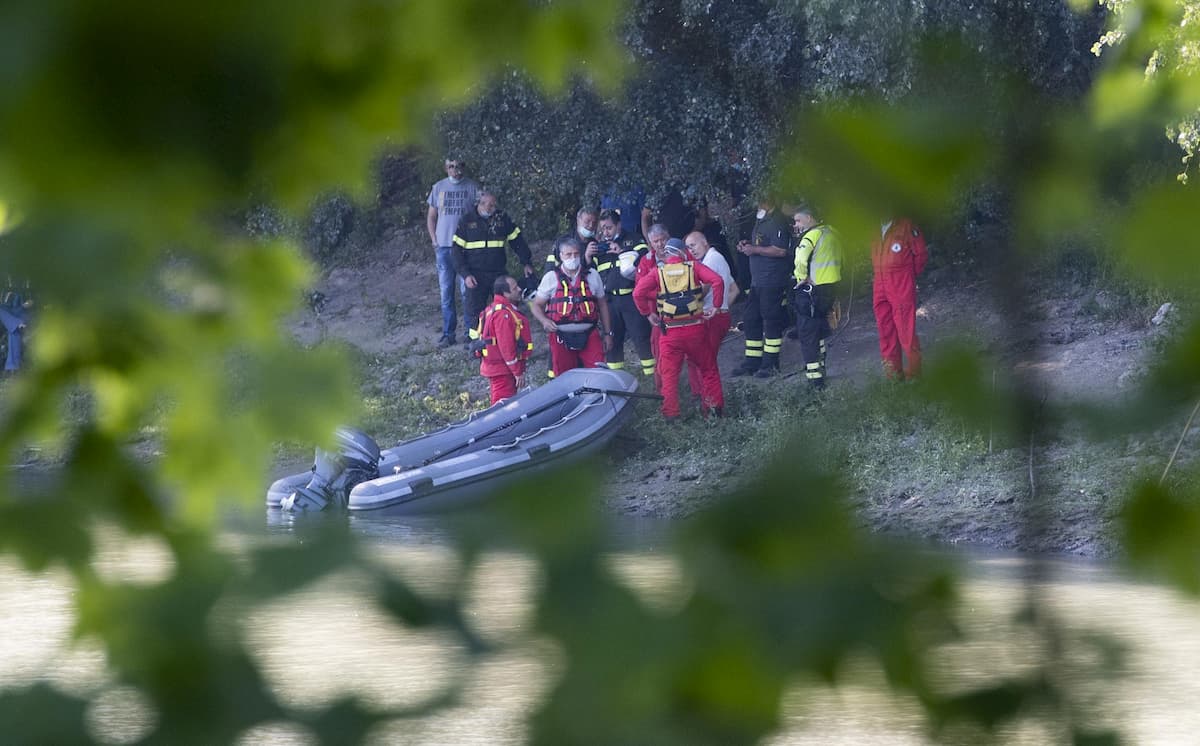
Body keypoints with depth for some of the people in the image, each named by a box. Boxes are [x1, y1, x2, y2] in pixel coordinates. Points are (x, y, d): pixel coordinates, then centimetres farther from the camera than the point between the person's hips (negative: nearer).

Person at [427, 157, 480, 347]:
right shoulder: (438, 188, 9)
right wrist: (434, 241, 5)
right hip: (444, 246, 3)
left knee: (467, 290, -2)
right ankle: (448, 333, 12)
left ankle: (471, 330, 6)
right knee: (446, 291, 6)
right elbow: (431, 217, 15)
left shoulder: (472, 187, 1)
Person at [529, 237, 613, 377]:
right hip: (561, 338, 0)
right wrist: (544, 321, -13)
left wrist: (607, 334, 13)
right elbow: (536, 305, 8)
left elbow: (602, 304, 15)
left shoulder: (592, 275, 8)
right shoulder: (551, 278, 4)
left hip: (589, 335, 1)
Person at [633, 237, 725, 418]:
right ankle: (715, 406, 18)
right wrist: (715, 306, -1)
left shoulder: (658, 273, 4)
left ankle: (670, 412, 3)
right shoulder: (693, 267, 3)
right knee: (708, 369, 17)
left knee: (669, 374, 6)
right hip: (695, 328, 1)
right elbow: (717, 281, -11)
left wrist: (647, 313, 4)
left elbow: (638, 292, -9)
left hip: (670, 332, -1)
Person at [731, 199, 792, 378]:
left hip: (773, 284, -10)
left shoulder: (777, 223, -15)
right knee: (750, 321, 12)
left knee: (771, 323, -4)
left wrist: (754, 249, -18)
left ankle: (771, 365, 1)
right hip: (757, 281, 10)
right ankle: (752, 363, 19)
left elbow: (780, 250, -25)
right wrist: (747, 246, 10)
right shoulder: (761, 222, 17)